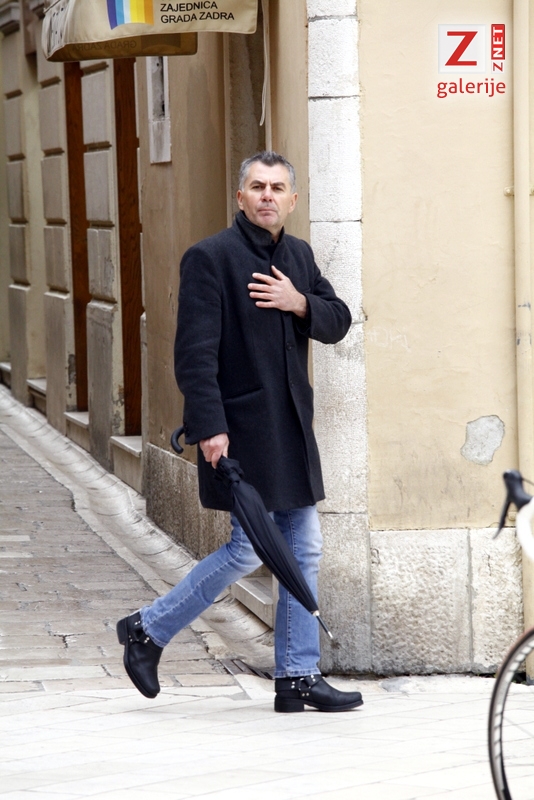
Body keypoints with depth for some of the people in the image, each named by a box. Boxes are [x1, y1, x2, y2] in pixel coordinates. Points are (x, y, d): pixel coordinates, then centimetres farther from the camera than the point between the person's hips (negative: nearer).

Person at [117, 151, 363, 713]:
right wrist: (210, 427, -22)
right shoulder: (210, 258, -11)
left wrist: (300, 304, -7)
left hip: (292, 425, 8)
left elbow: (338, 321, 15)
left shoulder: (299, 255, 12)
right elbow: (195, 351, -16)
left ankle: (297, 677, 14)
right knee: (249, 549, -7)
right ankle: (147, 631, 10)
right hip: (241, 429, -8)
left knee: (303, 550, 7)